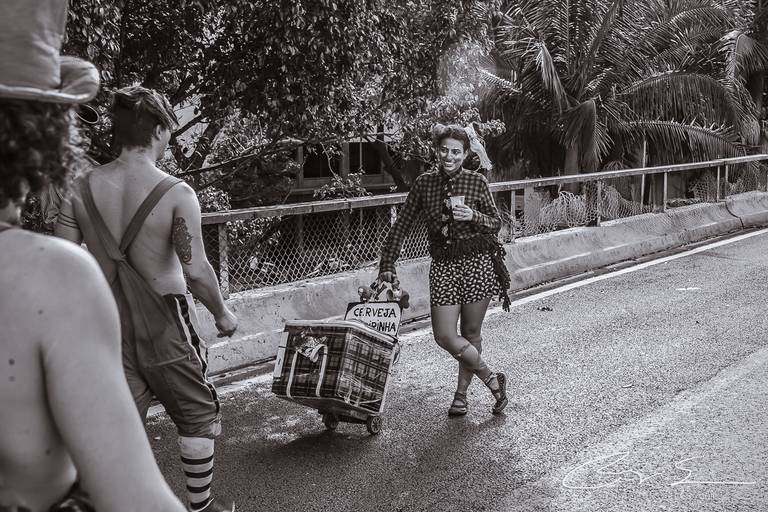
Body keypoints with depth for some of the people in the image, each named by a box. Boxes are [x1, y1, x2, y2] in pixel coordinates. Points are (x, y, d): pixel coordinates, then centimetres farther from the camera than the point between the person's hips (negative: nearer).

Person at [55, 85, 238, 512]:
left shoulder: (83, 189, -2)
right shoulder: (176, 193, -16)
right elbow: (196, 270, -18)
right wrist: (222, 313, -1)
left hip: (108, 328, 4)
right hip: (164, 325, -3)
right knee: (197, 414, 17)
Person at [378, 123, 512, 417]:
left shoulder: (477, 182, -2)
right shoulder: (424, 184, 2)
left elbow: (496, 224, 4)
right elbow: (402, 226, 4)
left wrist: (473, 216, -17)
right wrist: (387, 265, -1)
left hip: (477, 263, -2)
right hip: (443, 264, 2)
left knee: (471, 333, 7)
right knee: (444, 335, -5)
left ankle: (461, 394, 26)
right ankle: (492, 379, 15)